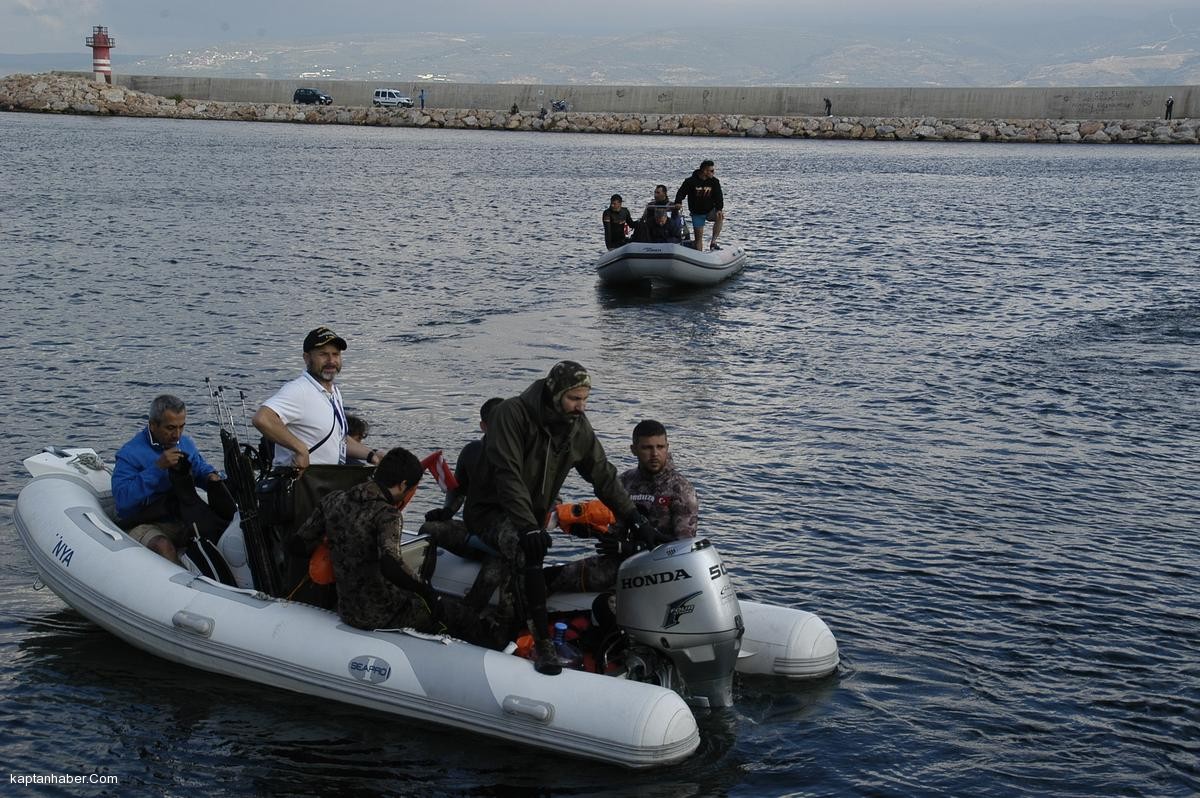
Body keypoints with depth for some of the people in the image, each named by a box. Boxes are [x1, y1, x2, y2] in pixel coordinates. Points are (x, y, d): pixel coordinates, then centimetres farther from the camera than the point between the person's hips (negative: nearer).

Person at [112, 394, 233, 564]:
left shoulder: (186, 444, 11)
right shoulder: (130, 453, -10)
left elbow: (201, 469, 26)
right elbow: (122, 498, -22)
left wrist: (212, 477, -1)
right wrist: (157, 467, -25)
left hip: (182, 520, 6)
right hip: (145, 525, -6)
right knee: (164, 547, -37)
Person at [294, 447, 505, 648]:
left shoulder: (334, 500, -1)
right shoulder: (387, 515, -21)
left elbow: (302, 541, 7)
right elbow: (391, 566, -36)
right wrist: (427, 590, -23)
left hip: (347, 609, 8)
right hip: (382, 615, -8)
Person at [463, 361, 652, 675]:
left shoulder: (578, 427, 1)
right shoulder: (512, 414, -21)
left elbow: (603, 475, 9)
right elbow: (508, 475, -29)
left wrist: (635, 519, 3)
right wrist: (528, 527, -38)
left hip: (533, 515, 10)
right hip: (491, 510, -10)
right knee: (524, 548, -34)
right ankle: (542, 644, -37)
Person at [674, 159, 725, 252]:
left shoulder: (714, 182, -4)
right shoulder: (691, 181, -11)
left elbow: (719, 197, -6)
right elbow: (681, 193, -6)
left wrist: (719, 209, -23)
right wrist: (678, 202, -27)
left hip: (710, 211, 1)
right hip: (697, 214, -1)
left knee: (720, 217, -30)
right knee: (699, 237, -1)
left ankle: (713, 242, -22)